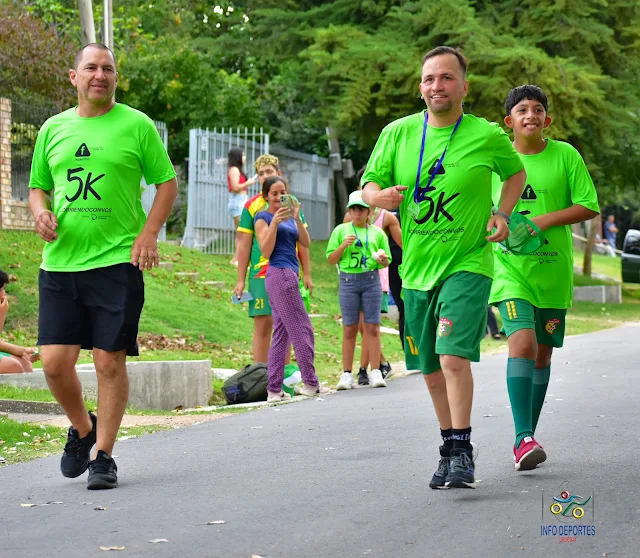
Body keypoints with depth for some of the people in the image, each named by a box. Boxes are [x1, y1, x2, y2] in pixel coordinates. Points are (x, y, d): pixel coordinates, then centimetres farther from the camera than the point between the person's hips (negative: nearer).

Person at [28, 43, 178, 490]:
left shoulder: (137, 125, 2)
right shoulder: (53, 128, 12)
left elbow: (167, 183, 3)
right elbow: (38, 186, 21)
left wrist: (150, 232, -10)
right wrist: (41, 212, -1)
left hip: (116, 262, -3)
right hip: (60, 263, 3)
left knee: (110, 361, -3)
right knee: (55, 361, -2)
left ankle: (104, 455, 9)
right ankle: (83, 428, 26)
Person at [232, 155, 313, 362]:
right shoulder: (251, 206, 3)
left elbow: (302, 241, 13)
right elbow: (244, 245, 3)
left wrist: (307, 274, 7)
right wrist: (241, 280, -1)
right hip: (261, 274, -2)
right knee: (263, 325, -4)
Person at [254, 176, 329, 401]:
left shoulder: (288, 218, 18)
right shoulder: (263, 217, -2)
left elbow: (306, 243, 6)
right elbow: (266, 251, -11)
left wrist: (297, 219, -8)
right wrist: (275, 222, -18)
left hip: (289, 275, 8)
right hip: (280, 274, -8)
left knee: (281, 334, 6)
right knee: (302, 329, -6)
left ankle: (274, 389, 7)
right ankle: (310, 382, -1)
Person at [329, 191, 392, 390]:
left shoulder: (377, 232, 11)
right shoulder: (340, 230, 8)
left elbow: (387, 262, 14)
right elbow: (331, 259, 6)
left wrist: (382, 259, -8)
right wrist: (343, 246, -10)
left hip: (371, 280, 0)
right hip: (348, 280, 0)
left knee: (372, 327, -2)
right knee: (349, 328, 1)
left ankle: (375, 372, 1)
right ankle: (347, 374, 5)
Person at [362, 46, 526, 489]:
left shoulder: (488, 136, -4)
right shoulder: (398, 133, 1)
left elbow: (516, 173, 15)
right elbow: (369, 185, 7)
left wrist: (502, 214, -1)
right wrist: (381, 196, -16)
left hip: (468, 264, -4)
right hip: (416, 268, 4)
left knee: (454, 356, -20)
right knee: (431, 368, 11)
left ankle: (462, 452, -10)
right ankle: (450, 447, 28)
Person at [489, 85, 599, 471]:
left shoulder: (565, 155, 0)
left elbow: (590, 207, -3)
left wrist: (545, 219, -13)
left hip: (553, 269, 1)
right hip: (510, 267, -1)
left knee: (543, 353, 8)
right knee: (522, 342, -20)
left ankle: (527, 437, 21)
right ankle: (524, 438, -22)